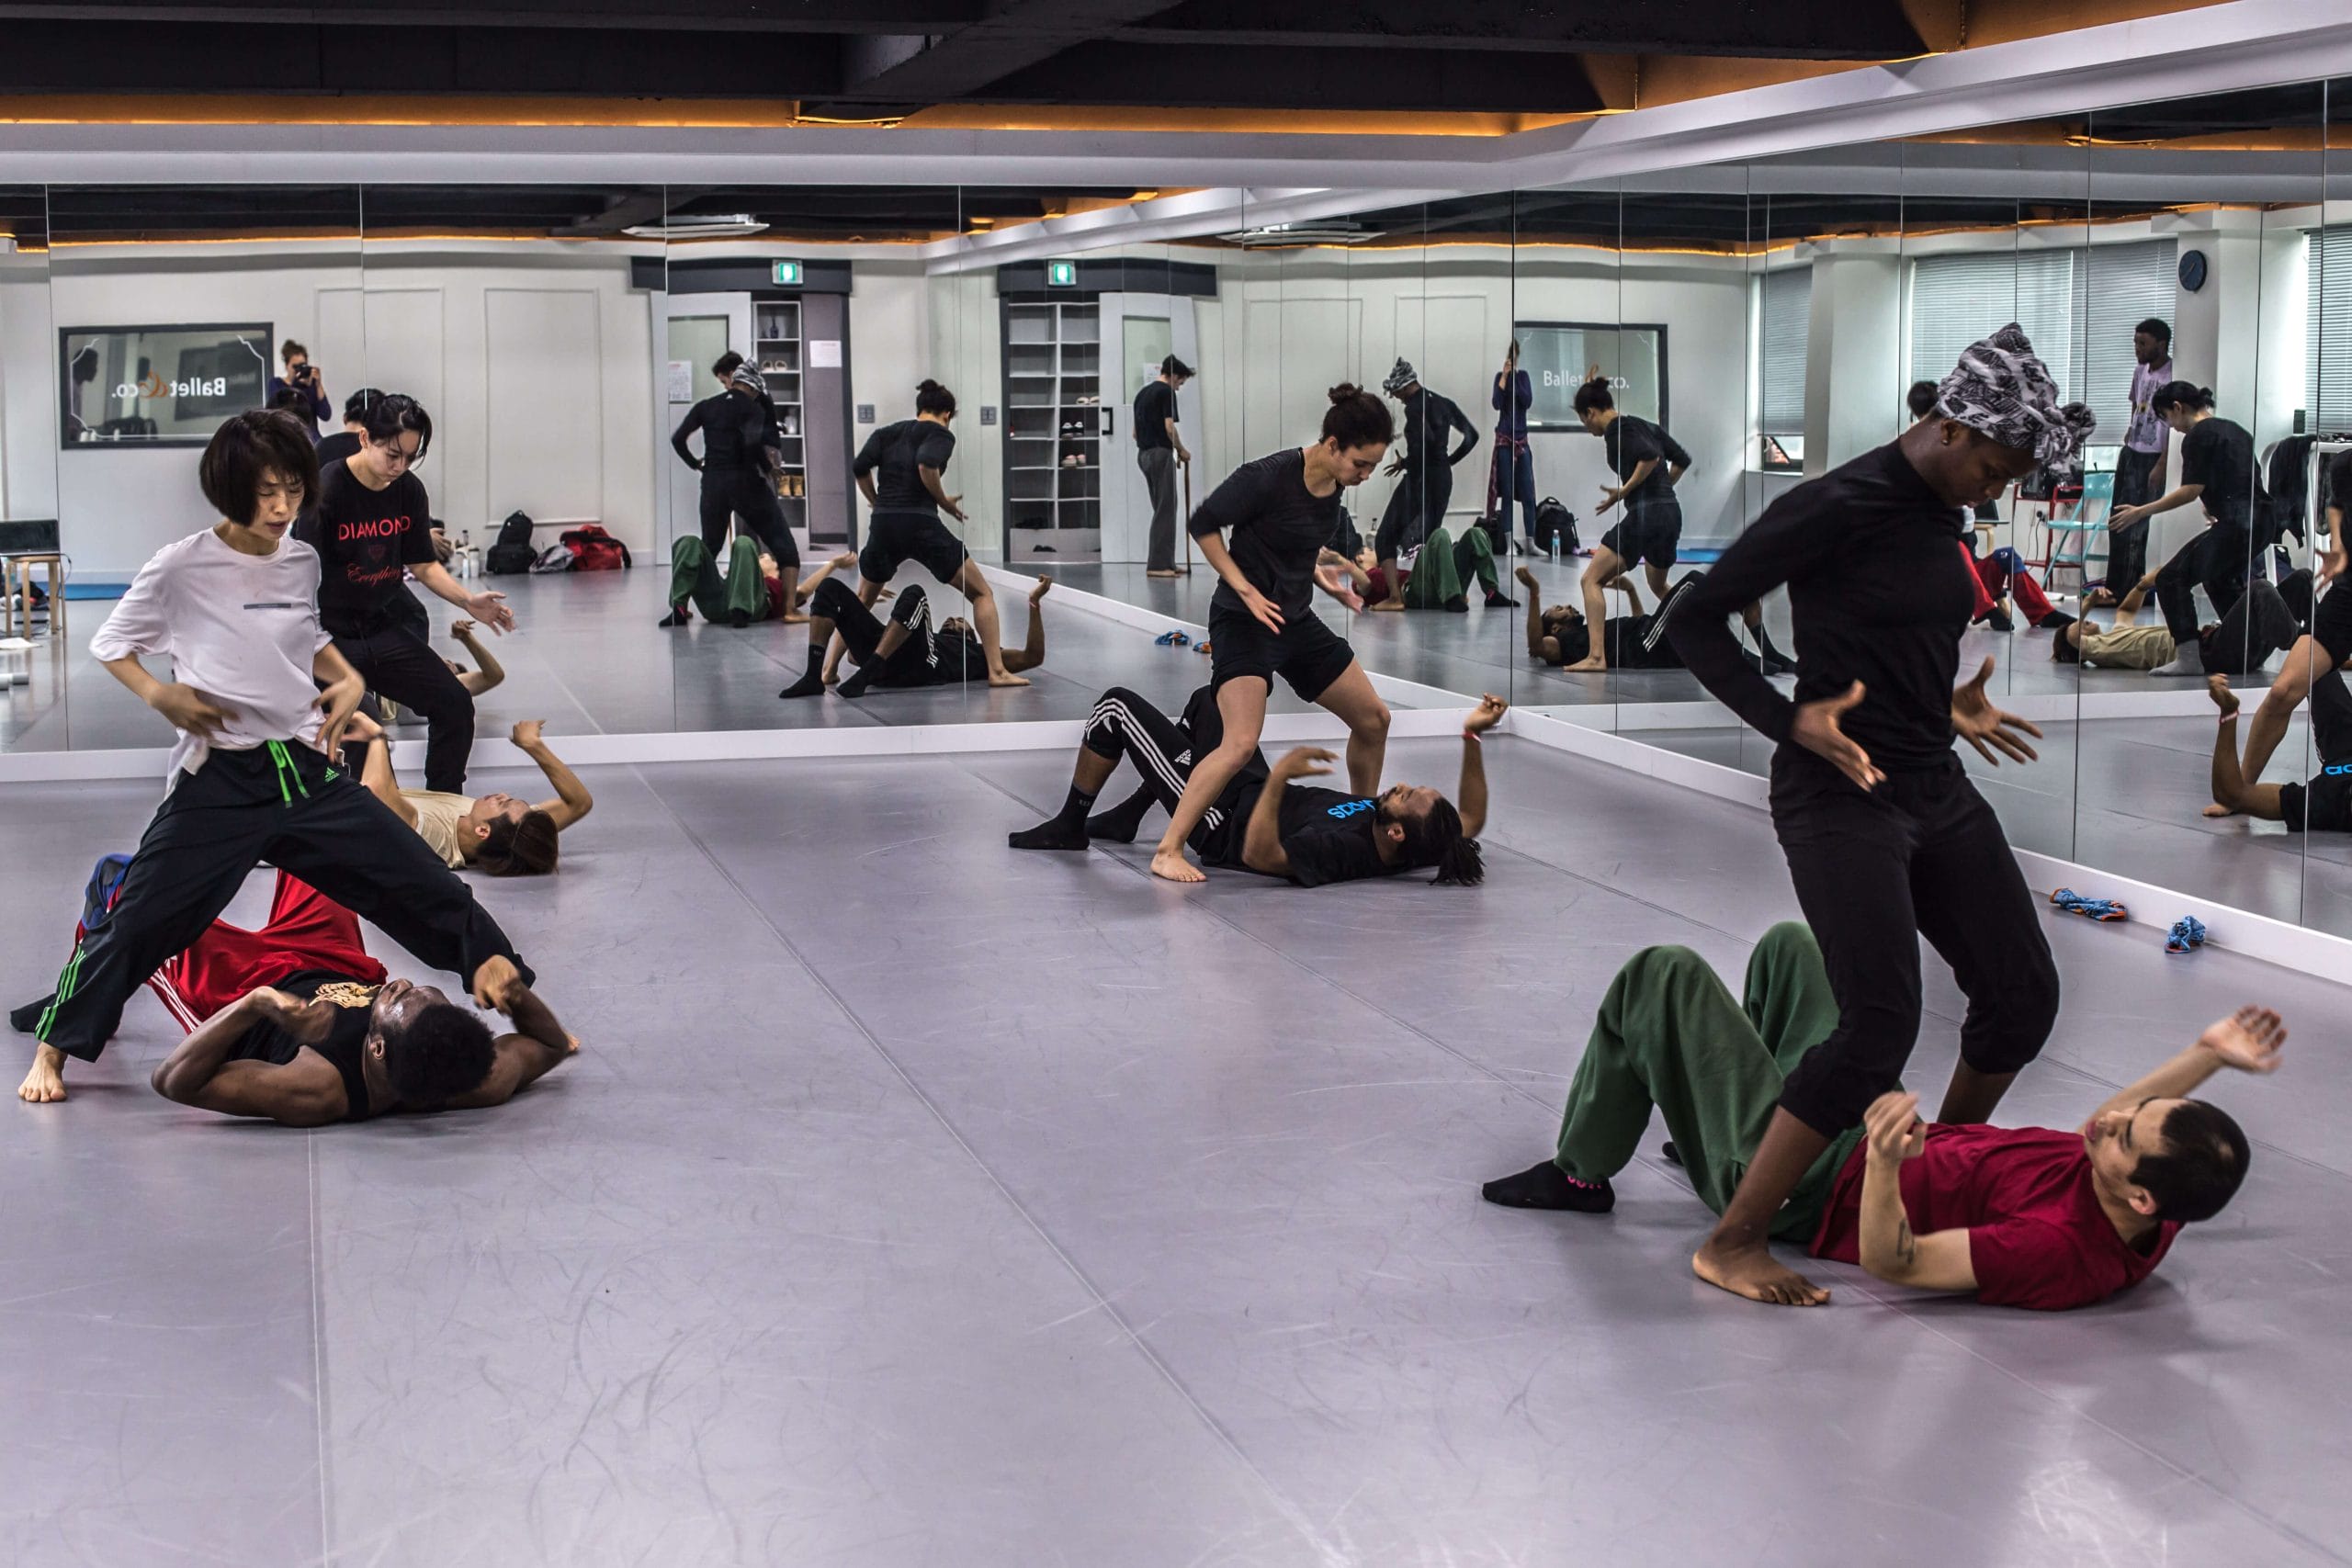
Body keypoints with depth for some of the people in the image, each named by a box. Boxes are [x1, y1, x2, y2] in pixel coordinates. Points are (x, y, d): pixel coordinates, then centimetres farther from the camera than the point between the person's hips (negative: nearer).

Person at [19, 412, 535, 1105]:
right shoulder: (182, 567, -11)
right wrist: (162, 696, -15)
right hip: (220, 782, -4)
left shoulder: (301, 562, 4)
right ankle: (52, 1049, 15)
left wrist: (348, 679, 6)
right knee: (139, 919, -3)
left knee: (426, 885, 4)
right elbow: (111, 645, 1)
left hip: (307, 770, 4)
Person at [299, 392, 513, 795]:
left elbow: (423, 565, 12)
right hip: (333, 636, -6)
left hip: (386, 629, 6)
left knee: (455, 704, -2)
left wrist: (468, 601, -3)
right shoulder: (326, 490, -16)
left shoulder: (409, 490, 2)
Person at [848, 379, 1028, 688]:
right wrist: (945, 503, -4)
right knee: (981, 593, 6)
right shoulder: (941, 434, 4)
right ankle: (997, 671, -5)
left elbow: (860, 467, 3)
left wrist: (877, 503, 17)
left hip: (882, 526, 5)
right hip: (921, 525, -5)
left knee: (861, 604, 25)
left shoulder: (887, 433, 17)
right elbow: (927, 466, -17)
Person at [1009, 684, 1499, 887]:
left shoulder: (1343, 848, -42)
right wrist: (1473, 738, -15)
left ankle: (1070, 825, 19)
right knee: (1205, 699, 26)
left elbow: (1259, 854, -41)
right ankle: (1127, 817, 35)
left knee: (1117, 705, -3)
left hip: (1222, 822, -8)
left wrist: (1279, 777, -44)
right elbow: (1471, 822, -4)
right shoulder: (1416, 850, -22)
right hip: (1254, 796, 8)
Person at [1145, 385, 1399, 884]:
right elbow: (1204, 524, -13)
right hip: (1244, 622, -8)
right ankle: (1168, 851, -16)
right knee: (1241, 743, -23)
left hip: (1296, 621, 8)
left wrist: (1321, 578, 7)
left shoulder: (1333, 484, 1)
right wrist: (1244, 589, -16)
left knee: (1373, 719, 12)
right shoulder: (1269, 477, -23)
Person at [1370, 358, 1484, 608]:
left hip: (1420, 476, -8)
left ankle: (1394, 597, -13)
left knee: (1386, 538, -1)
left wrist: (1404, 462, -12)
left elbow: (1425, 441, -27)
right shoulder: (1444, 404, 12)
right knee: (1430, 536, 18)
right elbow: (1472, 436, 16)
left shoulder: (1415, 408, -12)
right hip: (1444, 477, 8)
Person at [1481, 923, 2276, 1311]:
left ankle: (1580, 1174, 15)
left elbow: (1892, 1262, -35)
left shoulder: (2062, 1250, -39)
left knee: (1660, 976, -8)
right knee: (1787, 946, 23)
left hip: (1806, 1189, -8)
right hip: (1855, 1127, 9)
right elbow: (2113, 1125, 9)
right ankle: (1713, 1120, 42)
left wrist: (1884, 1164, -52)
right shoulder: (2146, 1214, -14)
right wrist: (2209, 1054, -4)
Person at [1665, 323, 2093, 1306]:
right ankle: (1730, 1246, -11)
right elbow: (1694, 621, -15)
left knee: (2022, 993, 9)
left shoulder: (1941, 512, 10)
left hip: (1934, 787, 9)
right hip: (1839, 795, -9)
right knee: (1881, 1024, -18)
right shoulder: (1839, 508, -16)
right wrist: (1791, 721, -23)